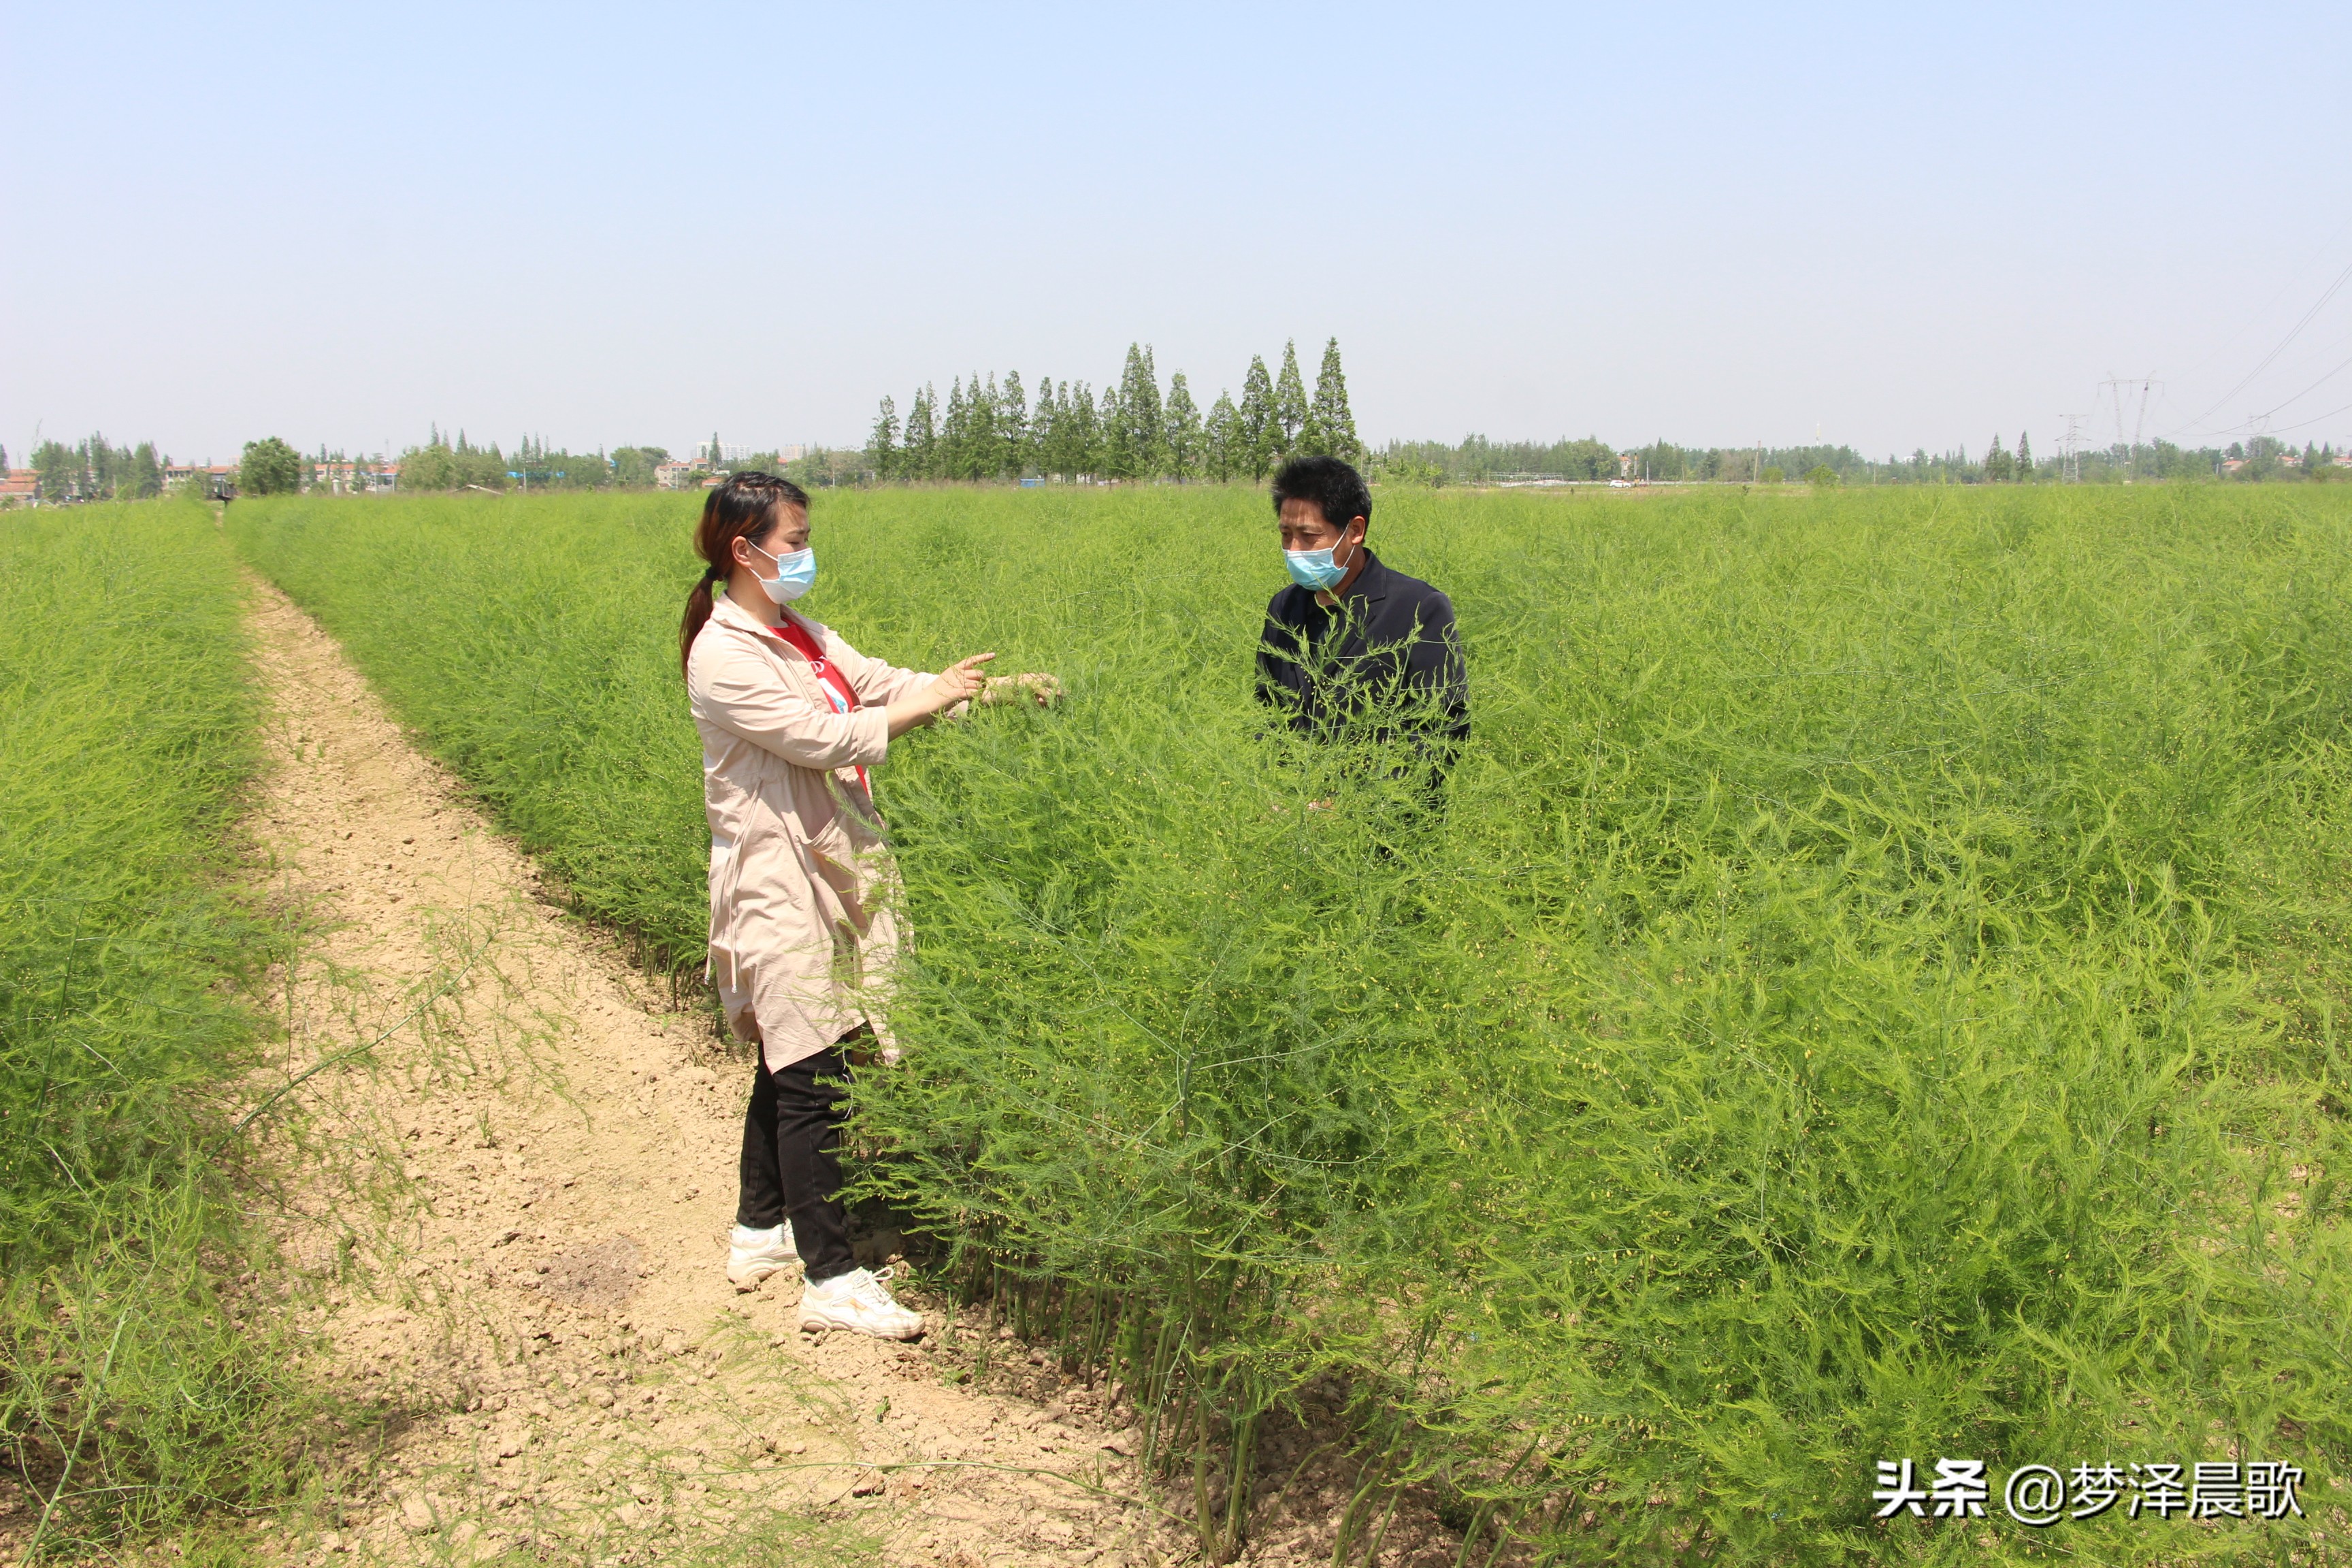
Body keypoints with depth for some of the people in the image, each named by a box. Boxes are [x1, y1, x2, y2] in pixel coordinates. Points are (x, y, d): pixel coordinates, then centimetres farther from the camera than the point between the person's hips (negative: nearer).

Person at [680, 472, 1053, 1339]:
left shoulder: (799, 634, 11)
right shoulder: (723, 657, -17)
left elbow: (882, 683, 9)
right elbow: (820, 738, -22)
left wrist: (993, 688, -1)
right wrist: (933, 700, -17)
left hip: (829, 868, 9)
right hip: (776, 880, -9)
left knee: (789, 1063, 17)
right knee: (812, 1075, -7)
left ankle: (761, 1230, 31)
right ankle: (830, 1278, -1)